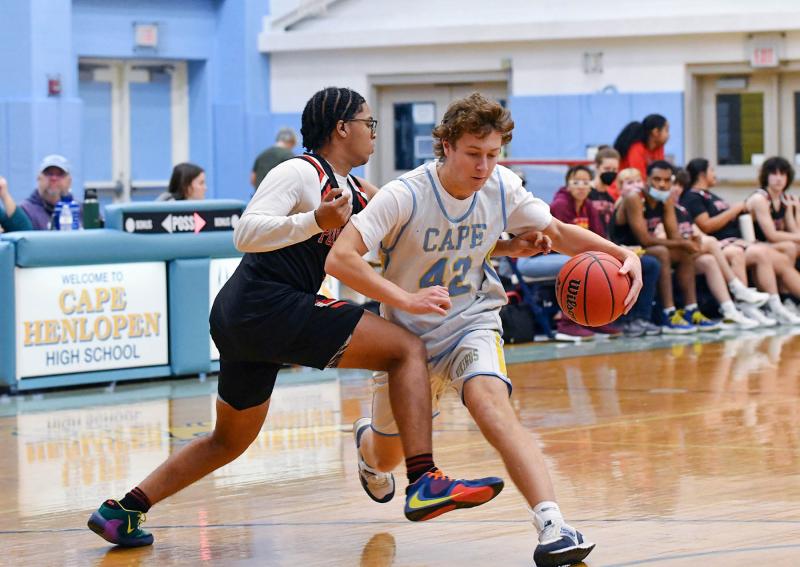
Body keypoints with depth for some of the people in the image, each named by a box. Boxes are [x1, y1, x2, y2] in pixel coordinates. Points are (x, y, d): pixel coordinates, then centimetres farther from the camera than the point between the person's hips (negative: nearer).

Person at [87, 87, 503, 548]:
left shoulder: (354, 193, 19)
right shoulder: (300, 173, -8)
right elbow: (246, 234, -17)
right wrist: (316, 222, -27)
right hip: (269, 306, -10)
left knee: (229, 442, 23)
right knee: (408, 349, -13)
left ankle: (122, 512, 26)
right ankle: (424, 483, -23)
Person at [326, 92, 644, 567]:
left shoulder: (502, 186, -12)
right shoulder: (406, 196, -25)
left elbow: (558, 233, 4)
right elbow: (340, 259, -32)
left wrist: (622, 254, -12)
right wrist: (405, 299, -42)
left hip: (472, 321, 1)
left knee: (493, 405, -32)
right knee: (386, 458, 17)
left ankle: (554, 527, -44)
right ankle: (366, 440, 58)